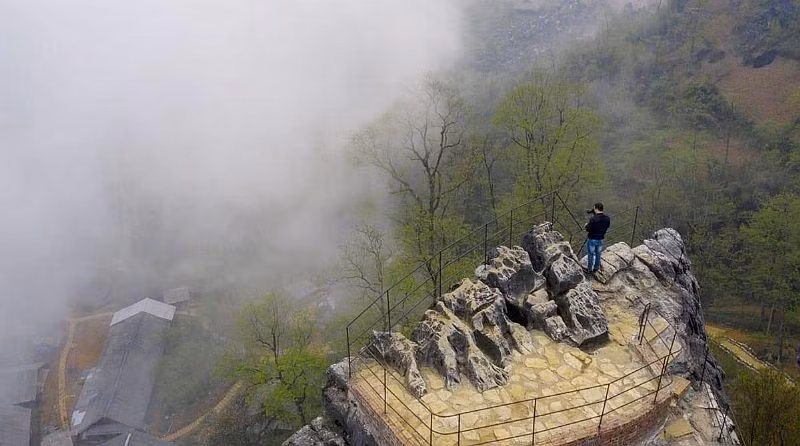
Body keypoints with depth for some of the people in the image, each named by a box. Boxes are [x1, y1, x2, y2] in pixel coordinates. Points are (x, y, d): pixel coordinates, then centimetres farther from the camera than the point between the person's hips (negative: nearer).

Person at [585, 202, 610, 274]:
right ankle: (596, 268, 35)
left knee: (591, 254, 13)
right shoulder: (607, 219, -10)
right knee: (598, 254, 21)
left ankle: (590, 269, 25)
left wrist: (587, 225, 3)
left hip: (592, 239, -4)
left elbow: (588, 230, -21)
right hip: (600, 239, 4)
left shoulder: (593, 219, -26)